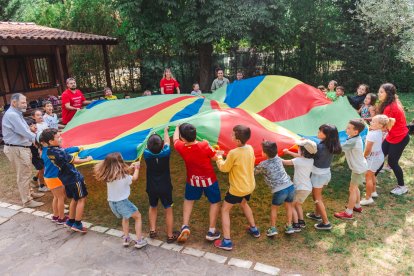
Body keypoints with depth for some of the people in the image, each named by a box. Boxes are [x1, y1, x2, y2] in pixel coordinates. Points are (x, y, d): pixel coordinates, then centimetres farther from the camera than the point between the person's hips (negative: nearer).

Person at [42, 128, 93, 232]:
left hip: (66, 178, 9)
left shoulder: (49, 151, -1)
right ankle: (77, 224, 7)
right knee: (81, 199, 3)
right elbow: (74, 161, -13)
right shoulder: (60, 152, -26)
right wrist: (87, 159, 1)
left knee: (75, 199, 22)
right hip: (74, 178, -9)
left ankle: (70, 221, 31)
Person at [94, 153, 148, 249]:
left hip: (112, 203, 6)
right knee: (138, 216, 15)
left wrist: (130, 167, 8)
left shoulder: (108, 176, -8)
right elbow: (134, 178, -1)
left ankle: (126, 239, 30)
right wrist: (136, 168, 14)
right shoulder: (124, 177, -22)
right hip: (122, 202, -6)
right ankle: (139, 241, 13)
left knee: (125, 217, 31)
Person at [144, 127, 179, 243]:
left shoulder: (146, 154, -18)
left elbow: (148, 147, 5)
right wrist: (165, 130, 19)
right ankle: (170, 236, 19)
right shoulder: (166, 153, -21)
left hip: (151, 188, 2)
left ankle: (152, 230, 26)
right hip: (165, 188, -2)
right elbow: (167, 141, -1)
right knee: (168, 210, 11)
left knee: (153, 207, 26)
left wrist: (152, 136, 24)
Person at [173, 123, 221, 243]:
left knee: (188, 199, 26)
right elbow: (215, 158, -12)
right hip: (209, 179, -2)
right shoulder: (204, 145, -28)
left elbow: (175, 139, 4)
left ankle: (185, 226, 13)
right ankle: (211, 231, 15)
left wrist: (177, 128, 23)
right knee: (215, 202, 16)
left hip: (193, 180, 3)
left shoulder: (181, 147, -19)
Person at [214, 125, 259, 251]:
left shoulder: (233, 153, -27)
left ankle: (226, 241, 8)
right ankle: (254, 229, 45)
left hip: (237, 188, -7)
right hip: (249, 185, 7)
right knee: (244, 203, 34)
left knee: (225, 210, 9)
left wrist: (219, 157, 5)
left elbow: (224, 168, -13)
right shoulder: (250, 148, -5)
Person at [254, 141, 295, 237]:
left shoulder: (263, 165, -7)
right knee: (288, 206, 25)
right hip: (290, 186, 5)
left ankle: (273, 228, 23)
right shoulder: (278, 158, 7)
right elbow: (274, 153, 32)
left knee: (274, 208, 20)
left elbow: (254, 172, 11)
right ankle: (289, 226, 33)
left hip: (279, 191, -4)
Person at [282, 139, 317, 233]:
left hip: (301, 188, -8)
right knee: (297, 204, 26)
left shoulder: (298, 161, -22)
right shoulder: (310, 160, 0)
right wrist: (288, 152, 24)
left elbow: (284, 162, -14)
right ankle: (301, 222, 33)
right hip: (308, 187, 8)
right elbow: (300, 156, 18)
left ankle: (296, 226, 5)